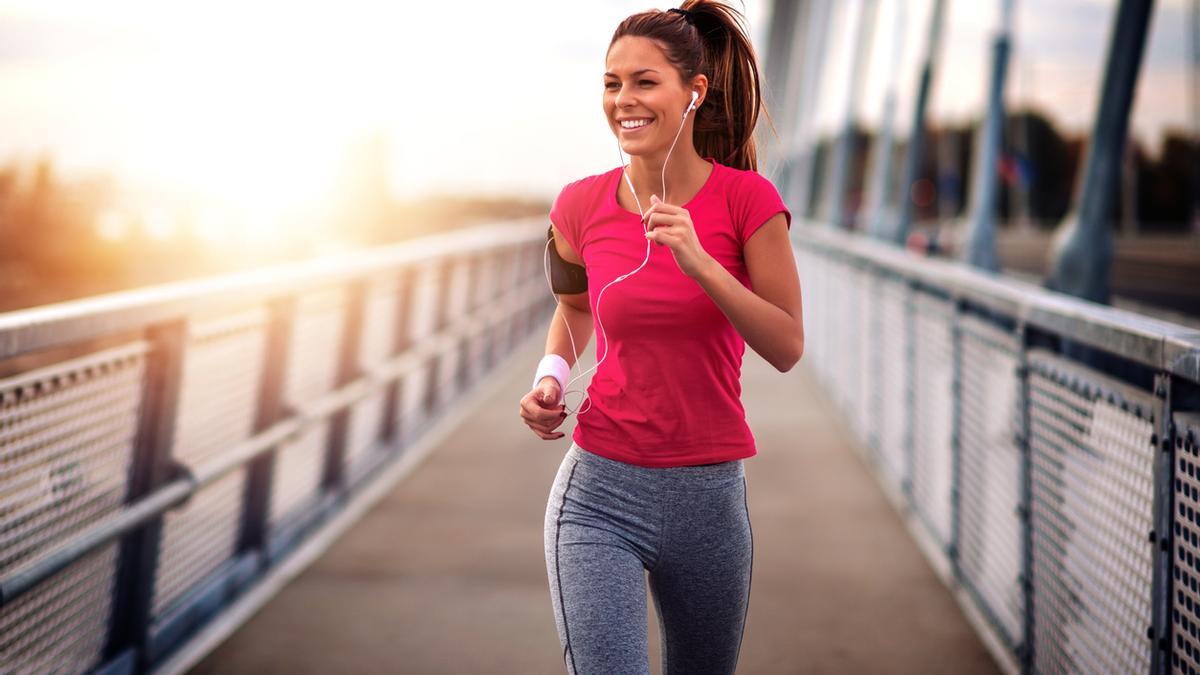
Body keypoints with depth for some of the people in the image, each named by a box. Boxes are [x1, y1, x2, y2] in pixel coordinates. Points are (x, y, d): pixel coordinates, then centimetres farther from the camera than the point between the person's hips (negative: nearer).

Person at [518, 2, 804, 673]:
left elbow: (788, 347, -9)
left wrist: (701, 263, -21)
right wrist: (551, 376, 1)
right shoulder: (582, 206, -1)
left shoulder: (747, 199, -8)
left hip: (710, 496, 0)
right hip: (600, 493, 0)